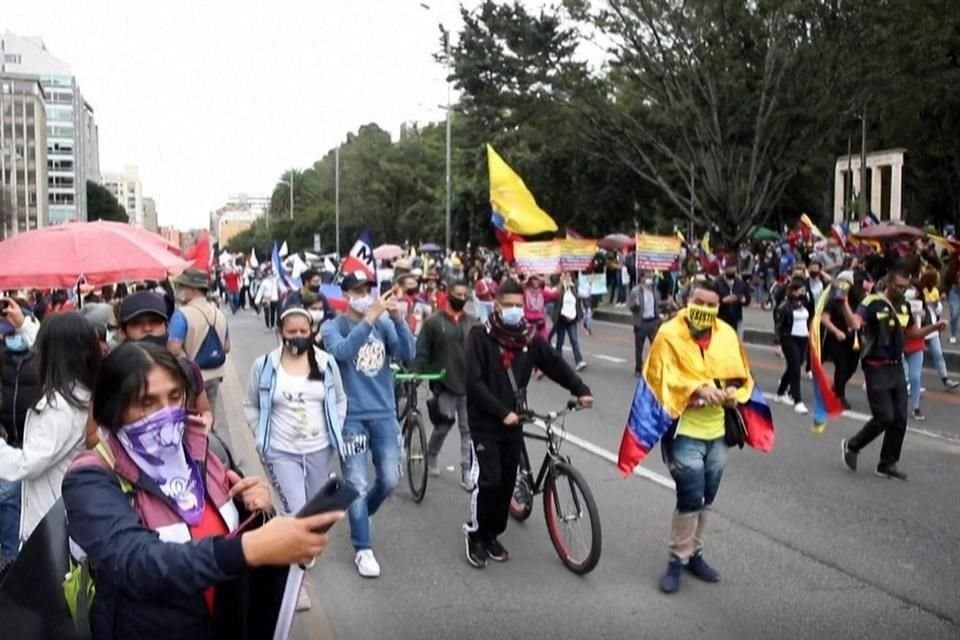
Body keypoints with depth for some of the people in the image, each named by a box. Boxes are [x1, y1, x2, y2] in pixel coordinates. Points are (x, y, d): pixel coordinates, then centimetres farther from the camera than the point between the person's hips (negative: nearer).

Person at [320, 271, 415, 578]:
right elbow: (342, 351, -26)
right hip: (351, 416, -3)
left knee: (390, 480, 9)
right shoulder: (332, 327, -4)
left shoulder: (384, 323, 3)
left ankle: (360, 514, 39)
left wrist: (398, 318, -24)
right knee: (358, 485, -1)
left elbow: (407, 354, -11)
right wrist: (369, 319, -36)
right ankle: (363, 549, 13)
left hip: (384, 413, 3)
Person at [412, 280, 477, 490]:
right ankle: (432, 455, 32)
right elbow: (421, 352, -4)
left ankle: (467, 472, 10)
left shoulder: (473, 323, 8)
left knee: (468, 430, 3)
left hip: (469, 385, 3)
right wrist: (414, 372, -15)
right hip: (444, 385, -3)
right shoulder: (434, 322, -2)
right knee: (443, 426, 3)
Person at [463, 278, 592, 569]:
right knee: (488, 480, -10)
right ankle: (474, 533, 11)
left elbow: (555, 364, 0)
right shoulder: (480, 336, -11)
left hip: (514, 421, 4)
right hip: (485, 421, -4)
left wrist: (581, 390, -15)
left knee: (507, 481, 8)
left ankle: (492, 535, 25)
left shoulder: (530, 338, 2)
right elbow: (474, 381, -16)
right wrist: (502, 412, -21)